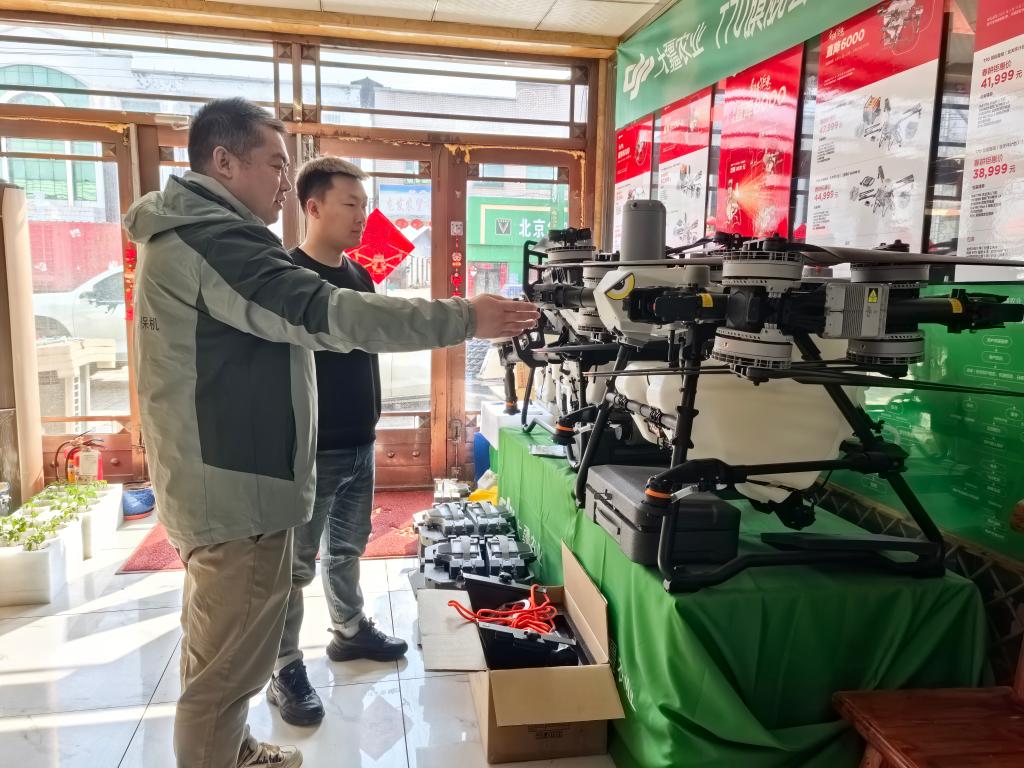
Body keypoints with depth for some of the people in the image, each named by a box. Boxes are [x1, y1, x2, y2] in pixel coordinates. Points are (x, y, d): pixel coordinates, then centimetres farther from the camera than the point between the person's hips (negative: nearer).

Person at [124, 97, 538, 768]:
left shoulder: (185, 231, 15)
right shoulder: (214, 237, -20)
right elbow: (322, 314, -30)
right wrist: (465, 318, -29)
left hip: (216, 478, 12)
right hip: (238, 485, -12)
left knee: (218, 648, 24)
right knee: (230, 663, 2)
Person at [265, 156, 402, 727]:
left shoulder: (361, 278, 9)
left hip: (361, 443, 7)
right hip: (310, 449, -7)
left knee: (348, 547, 21)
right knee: (296, 563, 5)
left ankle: (351, 630, 39)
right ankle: (287, 671, 19)